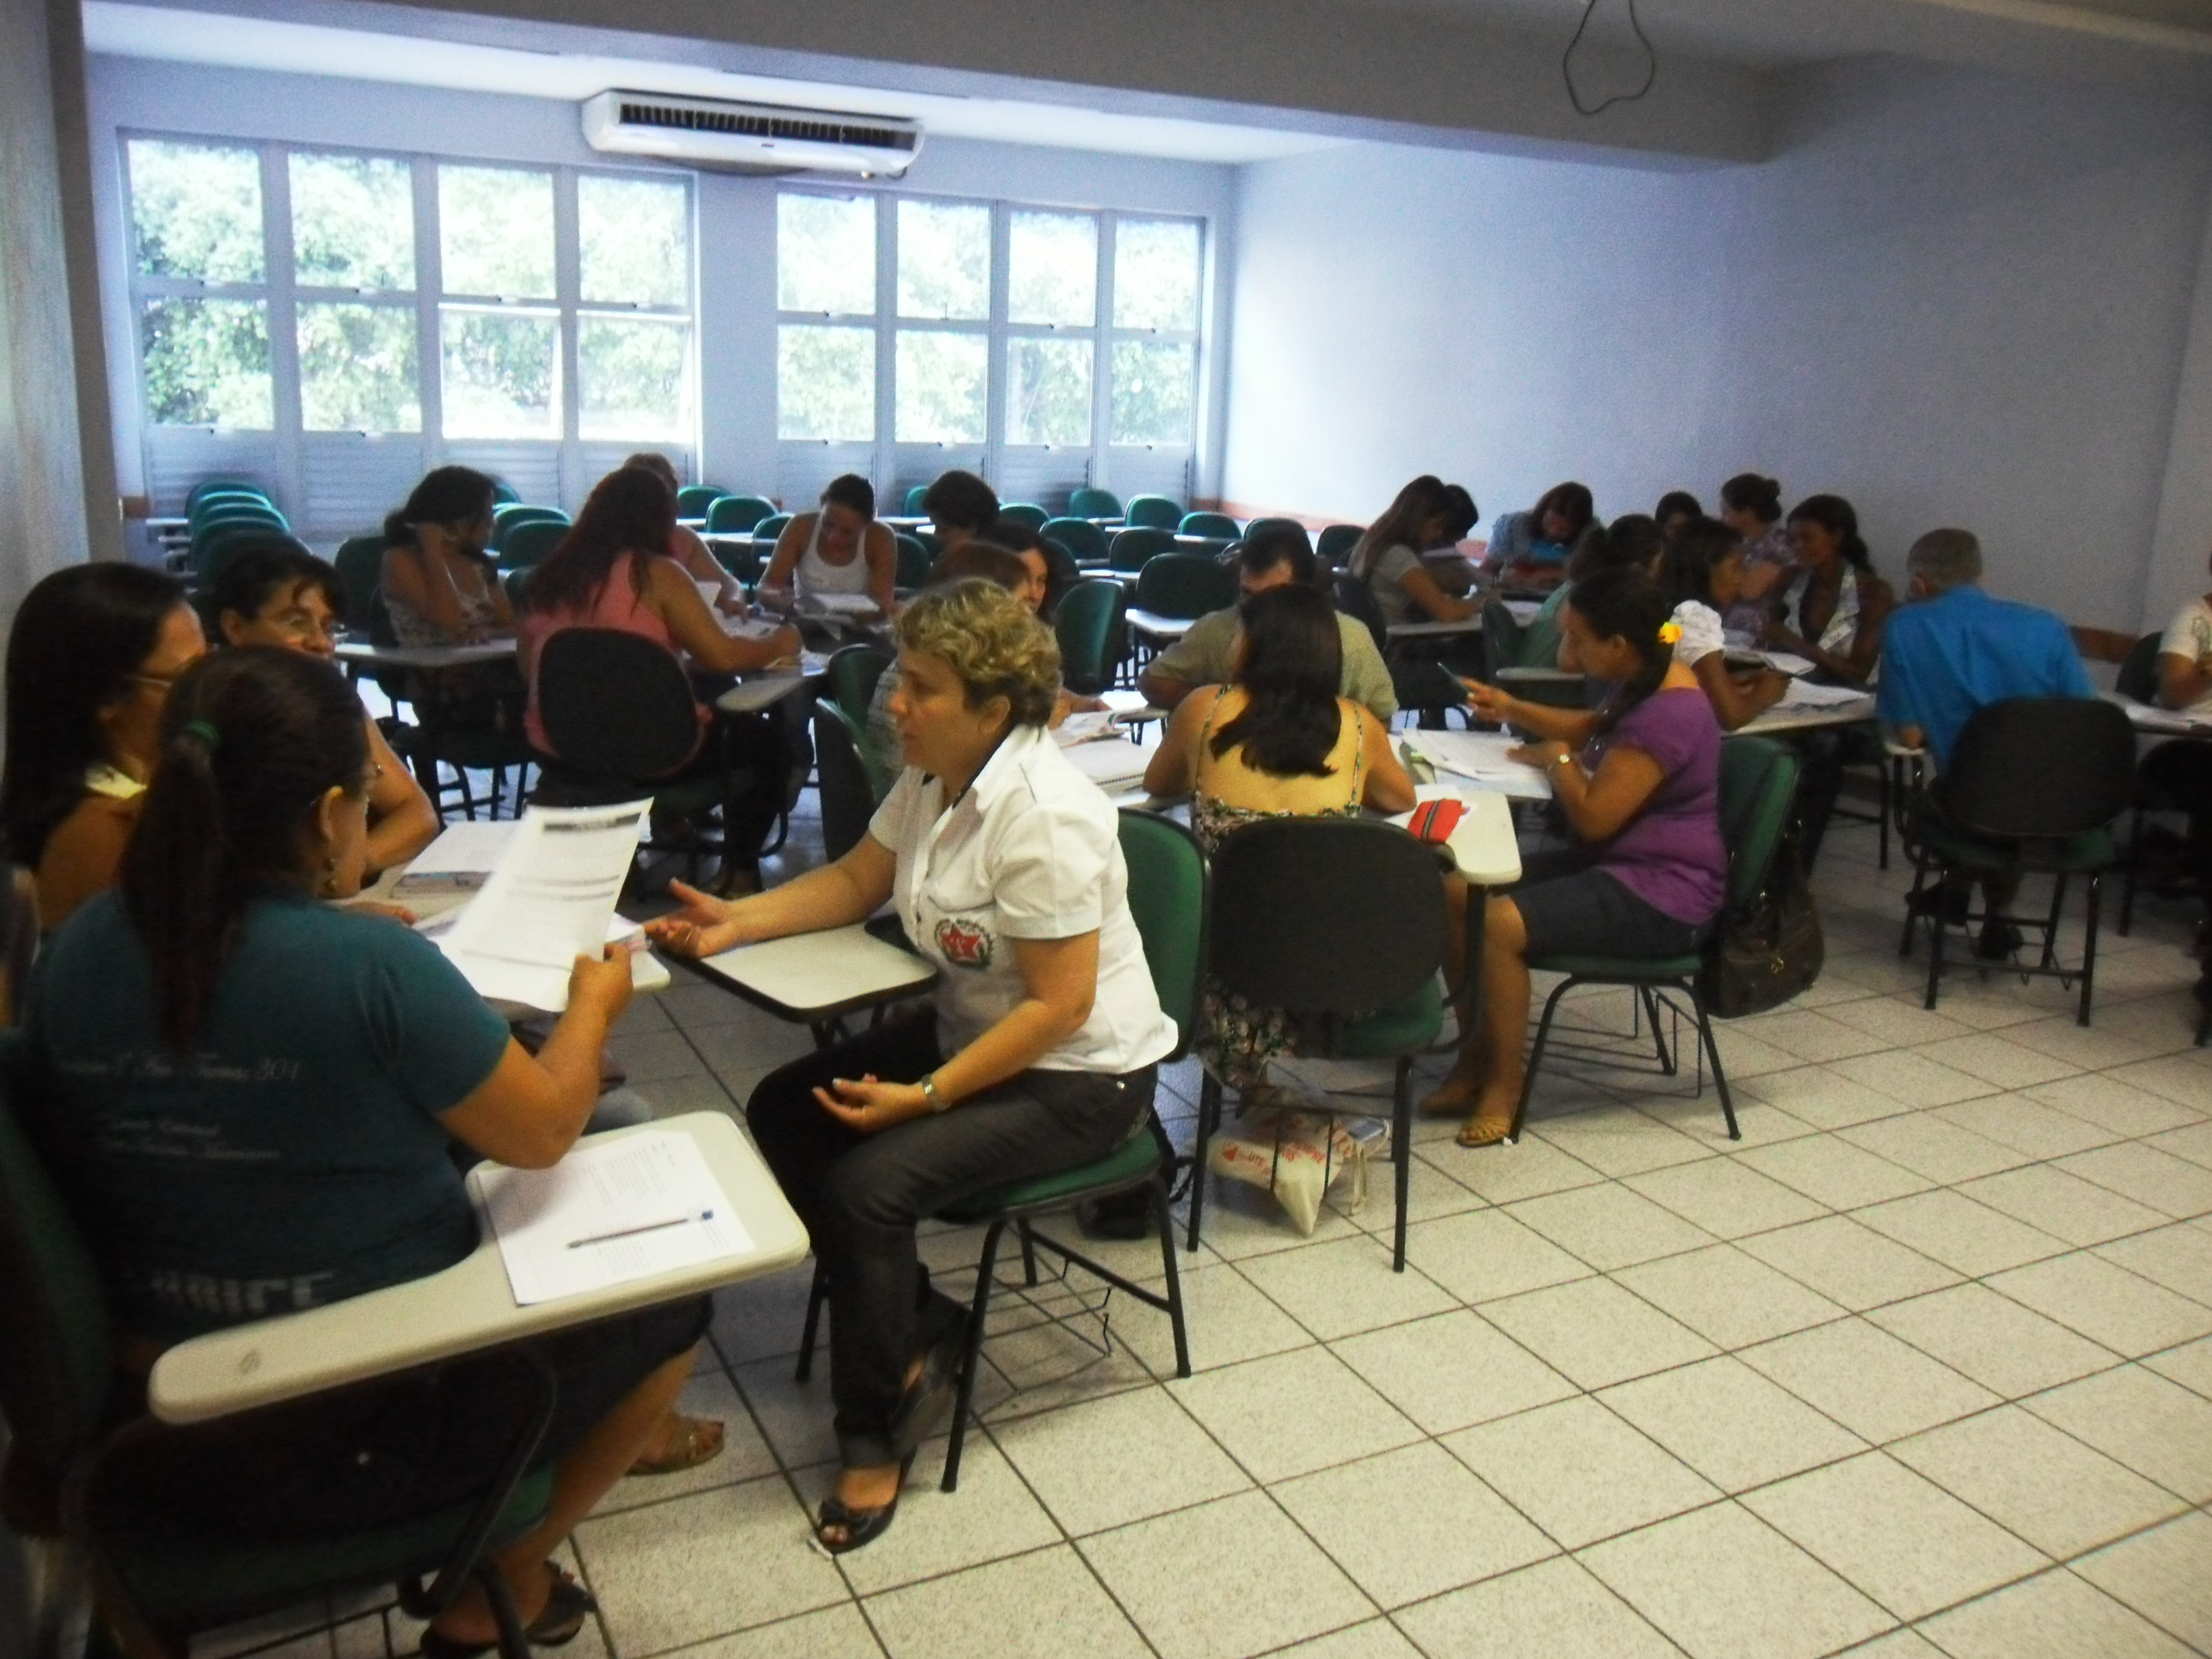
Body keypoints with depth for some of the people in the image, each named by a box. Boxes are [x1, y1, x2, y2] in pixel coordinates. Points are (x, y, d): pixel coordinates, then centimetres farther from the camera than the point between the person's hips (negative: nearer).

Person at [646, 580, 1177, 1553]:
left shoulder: (1042, 816, -28)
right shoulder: (933, 778, -2)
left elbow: (1061, 1006, -26)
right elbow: (855, 882, 12)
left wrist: (923, 1098, -26)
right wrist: (735, 922, -2)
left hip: (1080, 1076, -9)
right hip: (973, 1031, 10)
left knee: (869, 1181, -24)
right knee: (782, 1112, 2)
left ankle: (877, 1435, -1)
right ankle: (917, 1329, 11)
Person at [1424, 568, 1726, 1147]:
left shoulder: (1668, 714, -24)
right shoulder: (1643, 681, 7)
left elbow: (1592, 817, -23)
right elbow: (1593, 728, 30)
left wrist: (1558, 758, -6)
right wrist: (1512, 709, 16)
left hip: (1661, 898, -10)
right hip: (1616, 867, 10)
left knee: (1500, 923, -27)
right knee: (1453, 891, -2)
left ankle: (1504, 1084, -7)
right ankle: (1476, 1058, 6)